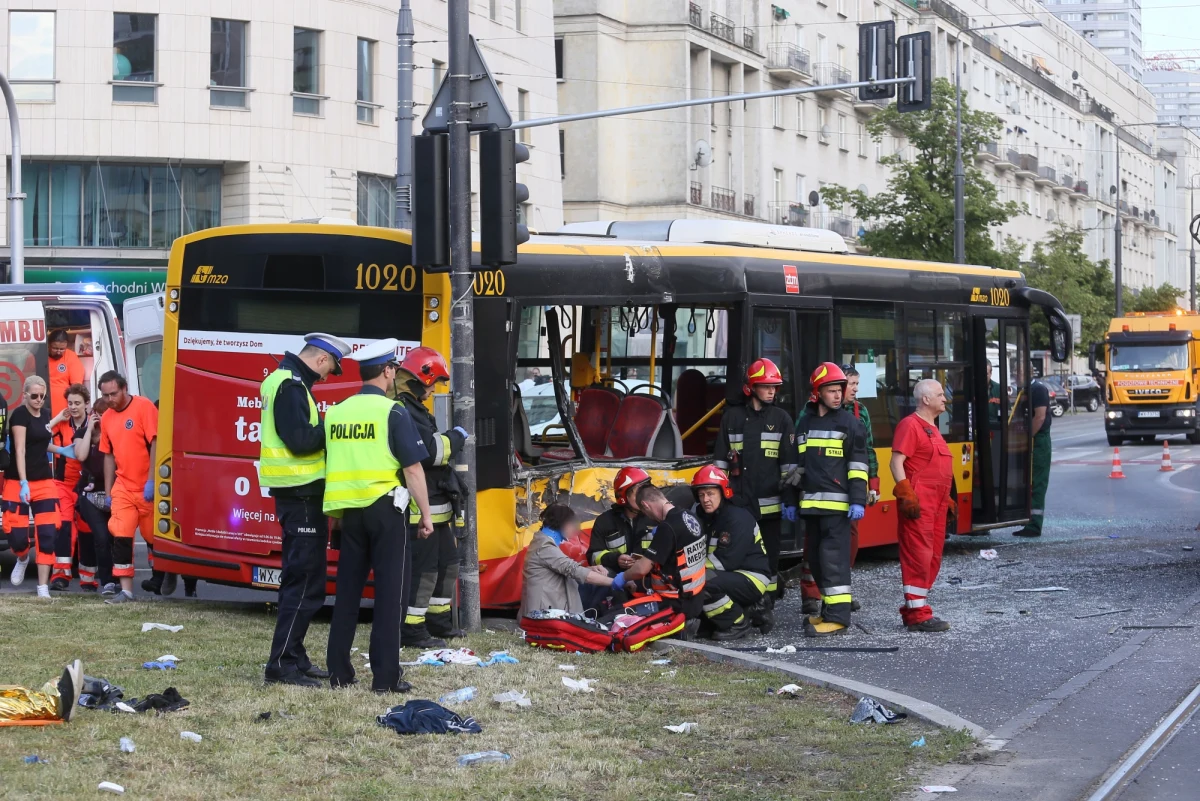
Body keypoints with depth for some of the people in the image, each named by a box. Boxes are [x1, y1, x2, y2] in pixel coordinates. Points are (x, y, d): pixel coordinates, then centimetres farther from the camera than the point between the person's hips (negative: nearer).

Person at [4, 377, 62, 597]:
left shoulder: (45, 413, 10)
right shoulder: (19, 415, -11)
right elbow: (20, 450, -20)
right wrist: (23, 482, -27)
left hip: (44, 481, 6)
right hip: (18, 482, -6)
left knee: (47, 534, -4)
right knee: (17, 534, -8)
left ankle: (43, 589, 0)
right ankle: (22, 558, 30)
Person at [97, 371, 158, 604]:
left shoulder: (144, 407, -10)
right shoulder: (106, 418, 9)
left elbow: (156, 443, -14)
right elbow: (109, 455, 14)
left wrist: (152, 481, -18)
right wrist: (108, 493, 12)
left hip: (148, 487, -5)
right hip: (123, 487, 5)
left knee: (153, 535, 9)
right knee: (120, 536, -6)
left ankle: (159, 578, 32)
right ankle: (126, 590, -6)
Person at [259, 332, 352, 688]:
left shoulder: (287, 381, 16)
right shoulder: (290, 385, -16)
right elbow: (300, 440, -25)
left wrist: (325, 428, 4)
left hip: (298, 495, 11)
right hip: (301, 495, -11)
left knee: (299, 578, 16)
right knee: (306, 582, -9)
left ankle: (293, 658, 23)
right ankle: (281, 664, -8)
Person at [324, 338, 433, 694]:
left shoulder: (337, 411, 9)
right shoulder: (392, 412, -9)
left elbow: (330, 464, 14)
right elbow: (412, 468, -12)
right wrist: (426, 514, -4)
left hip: (349, 509, 5)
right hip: (385, 507, -5)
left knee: (347, 590, 12)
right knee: (388, 592, -1)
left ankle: (339, 670, 13)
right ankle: (385, 676, -1)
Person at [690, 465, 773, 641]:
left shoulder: (738, 518, -17)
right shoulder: (702, 517, 11)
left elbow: (726, 561, -23)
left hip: (752, 577, -10)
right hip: (731, 575, 10)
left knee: (704, 584, -30)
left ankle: (737, 624, -10)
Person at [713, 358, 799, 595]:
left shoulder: (781, 419, 7)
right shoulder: (732, 417, 9)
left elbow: (789, 464, 4)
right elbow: (720, 460, 11)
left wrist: (790, 501, -2)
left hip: (769, 504, 0)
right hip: (738, 503, 0)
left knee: (769, 556, 3)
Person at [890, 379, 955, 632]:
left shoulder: (932, 429, 21)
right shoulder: (910, 425, -8)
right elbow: (896, 462, -15)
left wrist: (946, 499, 25)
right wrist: (906, 494, -23)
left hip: (936, 503, 10)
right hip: (918, 503, -10)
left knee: (932, 558, 11)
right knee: (919, 555, -9)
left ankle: (913, 609, 18)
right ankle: (917, 614, -8)